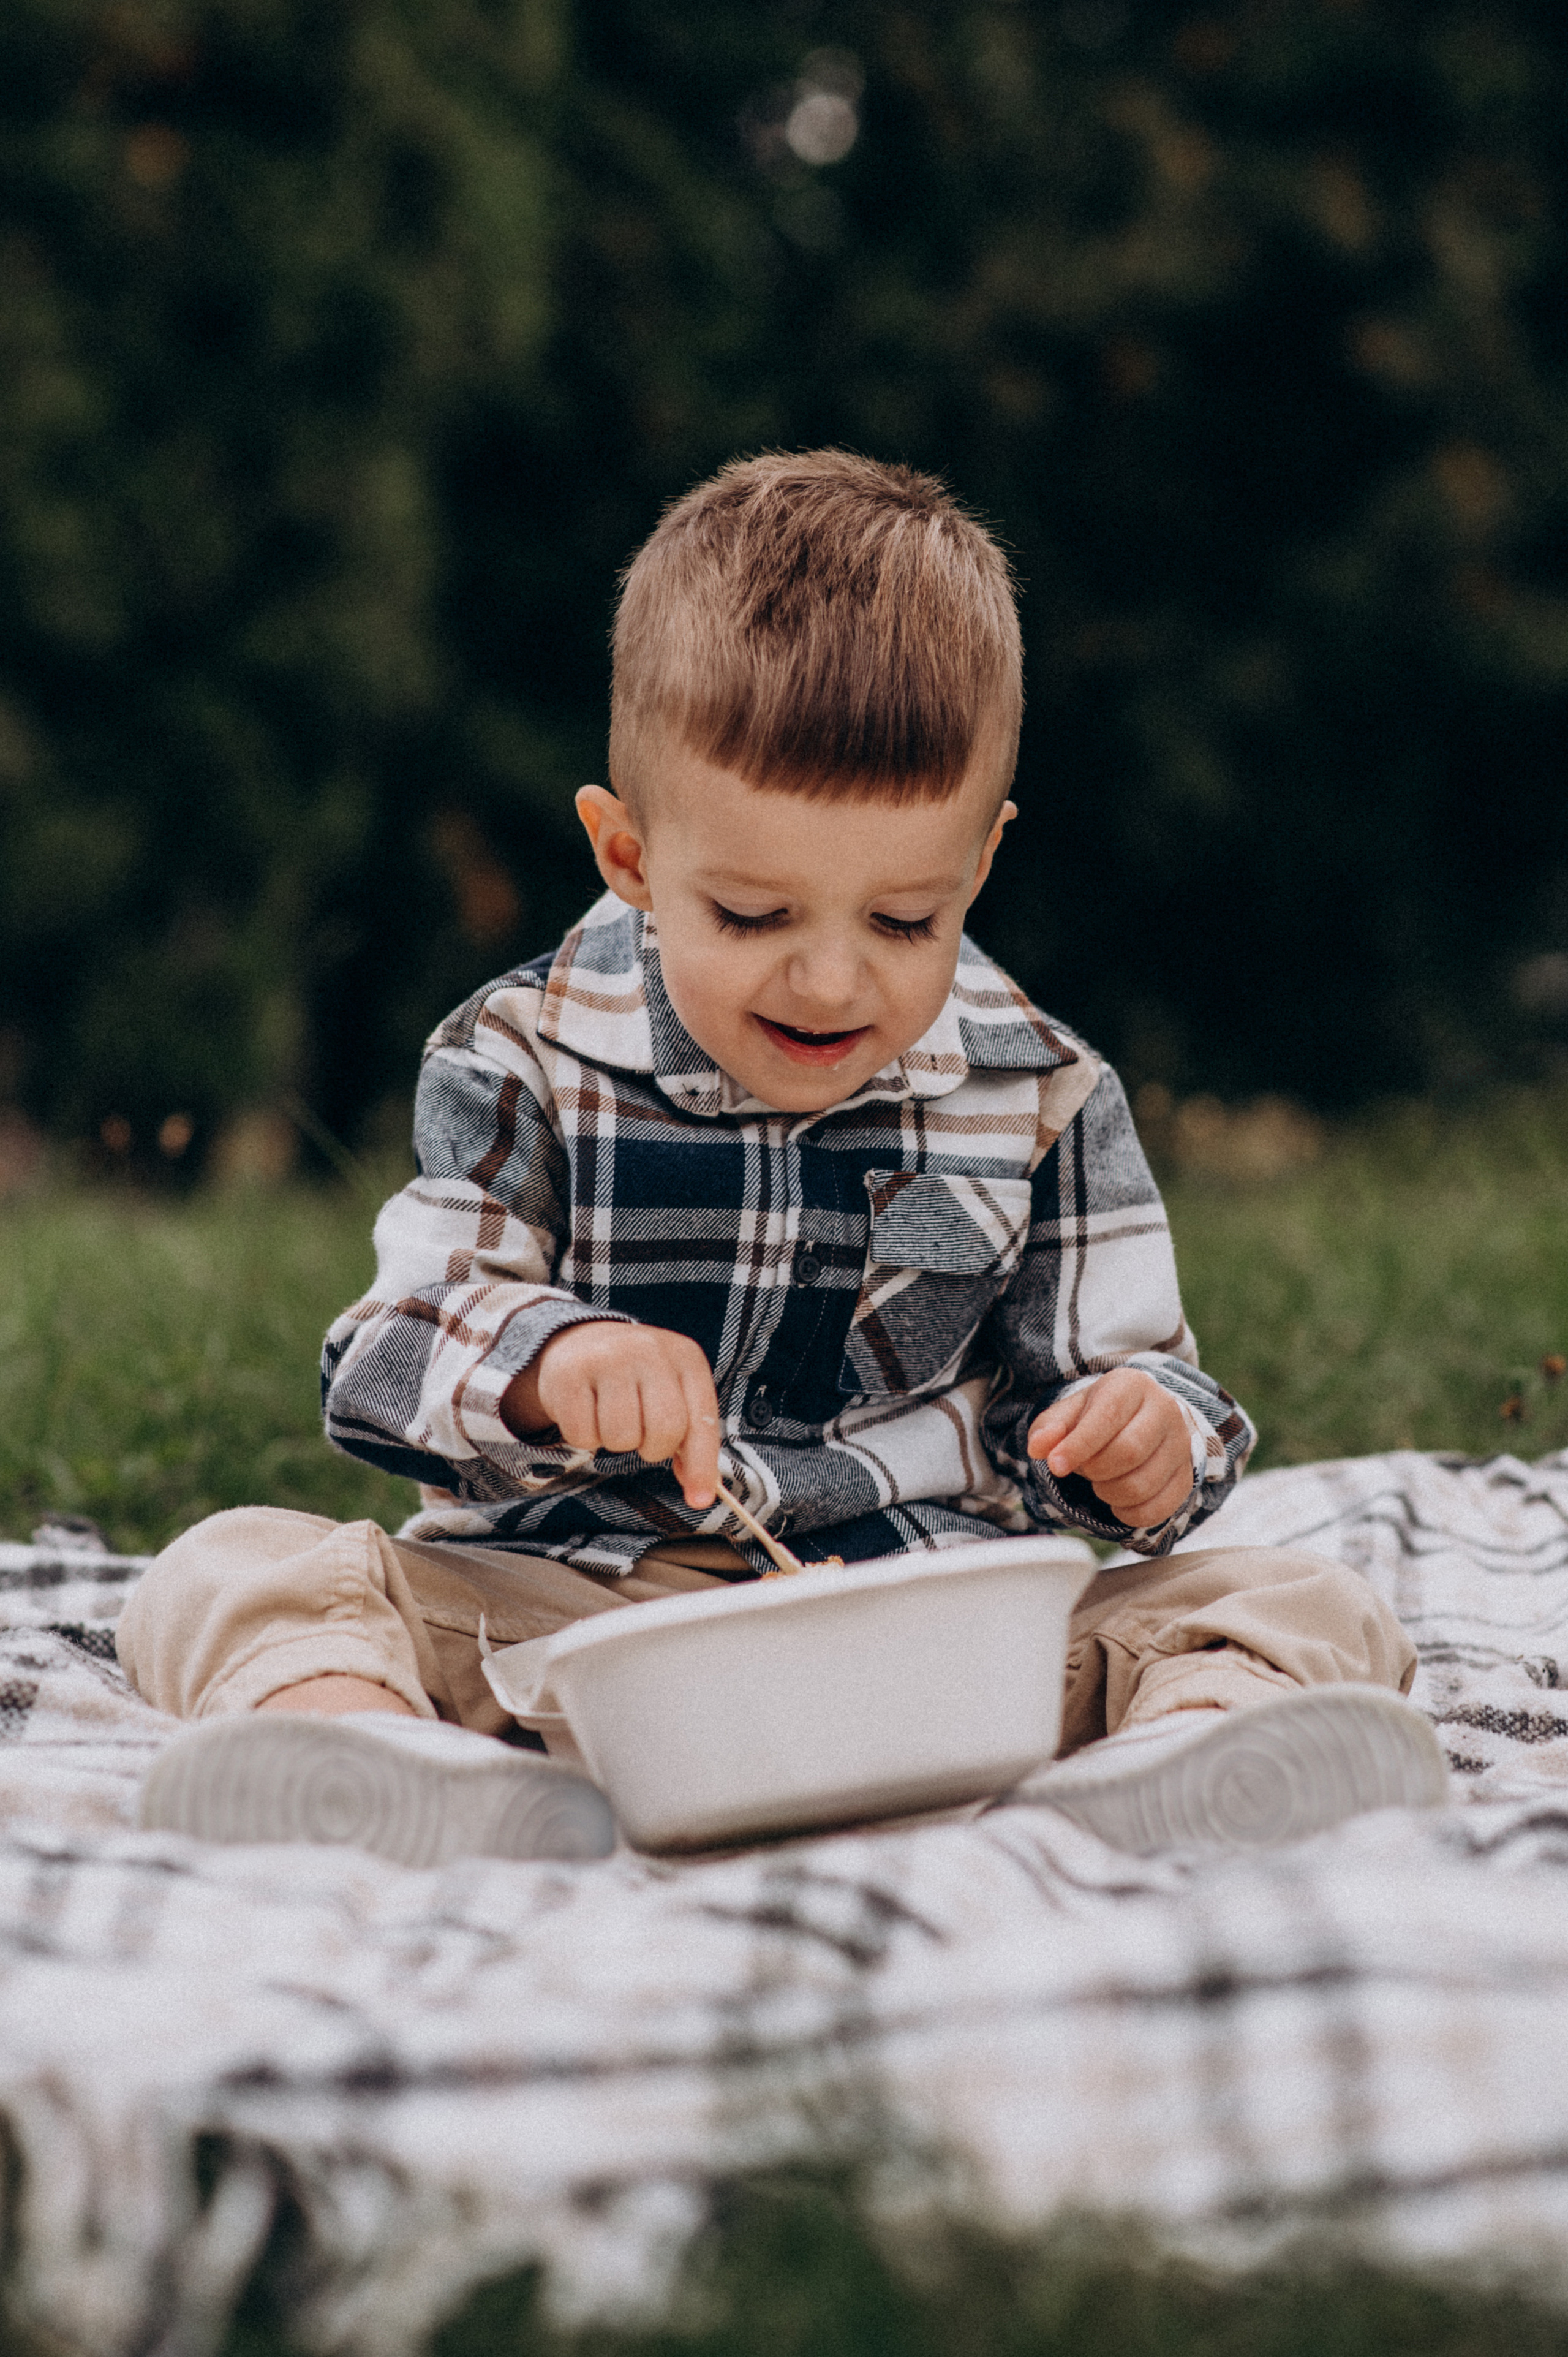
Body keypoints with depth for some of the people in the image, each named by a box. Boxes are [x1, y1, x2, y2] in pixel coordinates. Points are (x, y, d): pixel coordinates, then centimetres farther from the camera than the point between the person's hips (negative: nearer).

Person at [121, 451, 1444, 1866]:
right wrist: (546, 1361, -27)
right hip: (566, 1619, 0)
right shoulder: (527, 1067, 1)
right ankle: (391, 1757, -53)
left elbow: (1105, 1377, 9)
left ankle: (1181, 1748, -53)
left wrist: (1145, 1446, -16)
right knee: (235, 1575, -22)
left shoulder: (1039, 1101, 5)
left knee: (1315, 1611, -20)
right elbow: (388, 1366, -4)